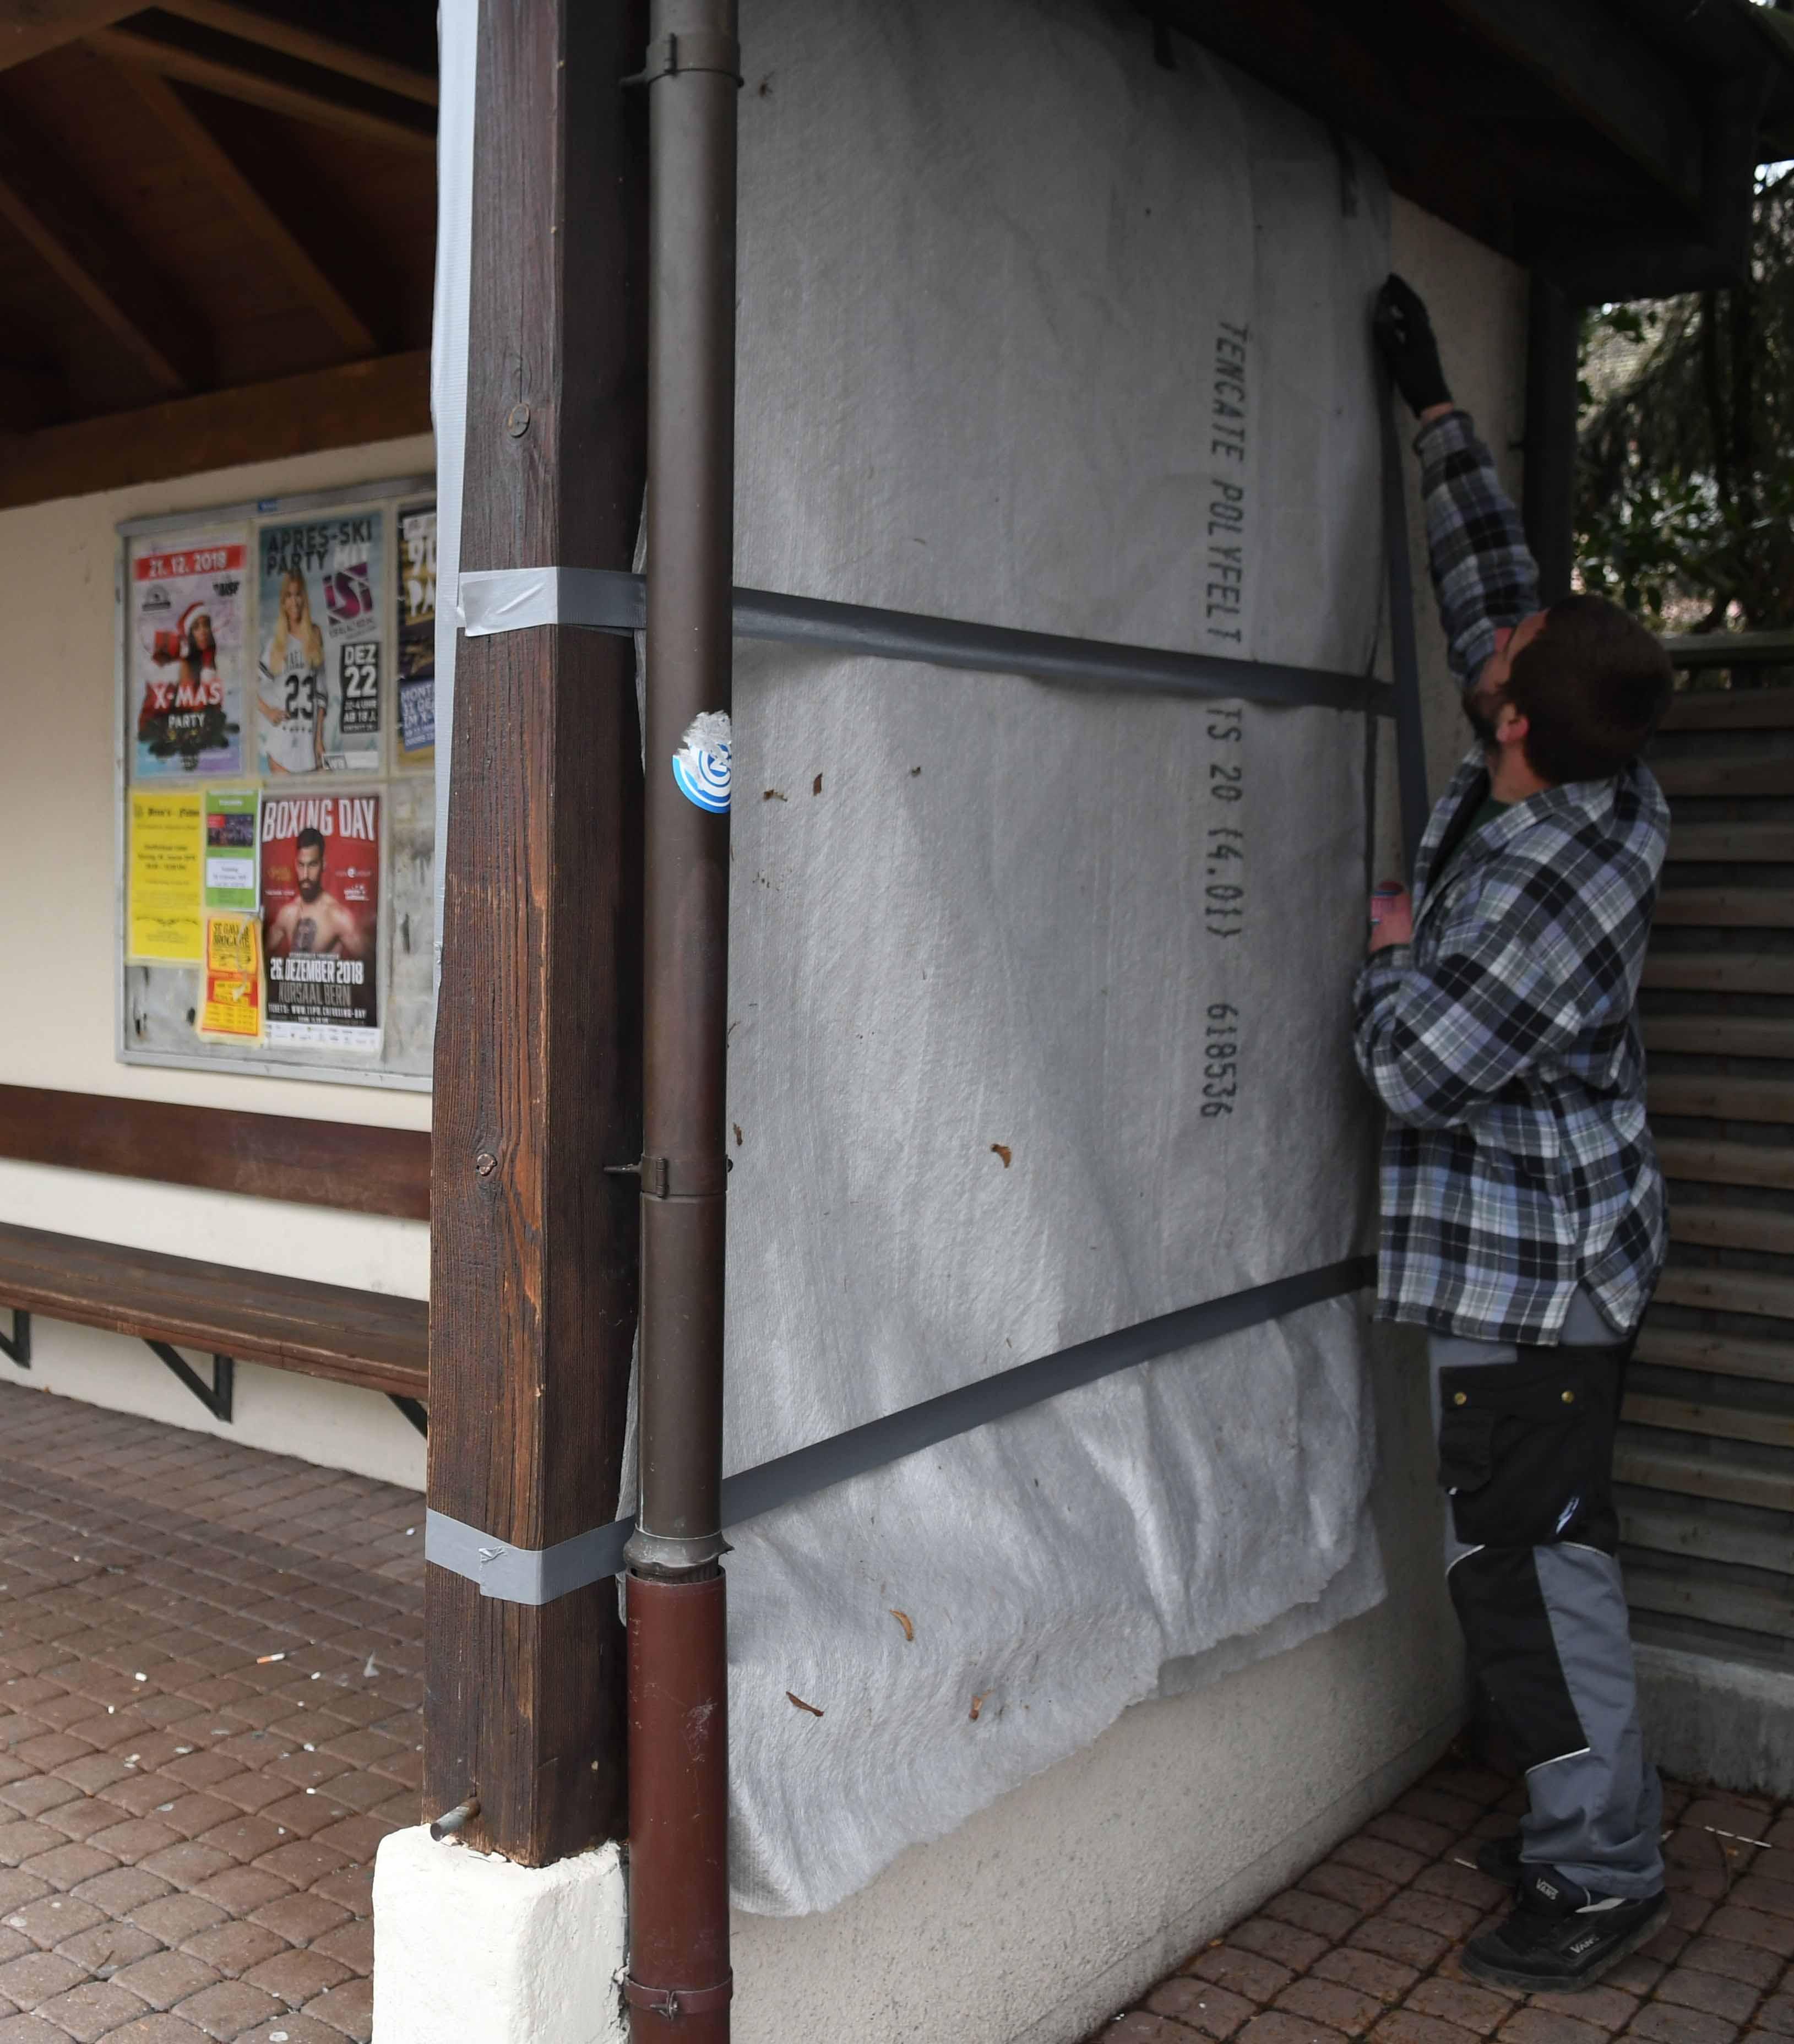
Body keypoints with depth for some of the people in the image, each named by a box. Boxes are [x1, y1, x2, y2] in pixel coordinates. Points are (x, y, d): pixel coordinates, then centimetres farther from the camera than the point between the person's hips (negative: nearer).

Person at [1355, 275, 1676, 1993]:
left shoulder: (1537, 882, -26)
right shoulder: (1596, 792, 1)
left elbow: (1408, 1064, -21)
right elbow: (1489, 585, 12)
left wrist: (1388, 950, -2)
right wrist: (1437, 410, 18)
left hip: (1522, 1272, -10)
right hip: (1564, 1253, 10)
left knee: (1523, 1568, -1)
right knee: (1555, 1551, 18)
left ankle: (1599, 1877, 13)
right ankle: (1596, 1823, 31)